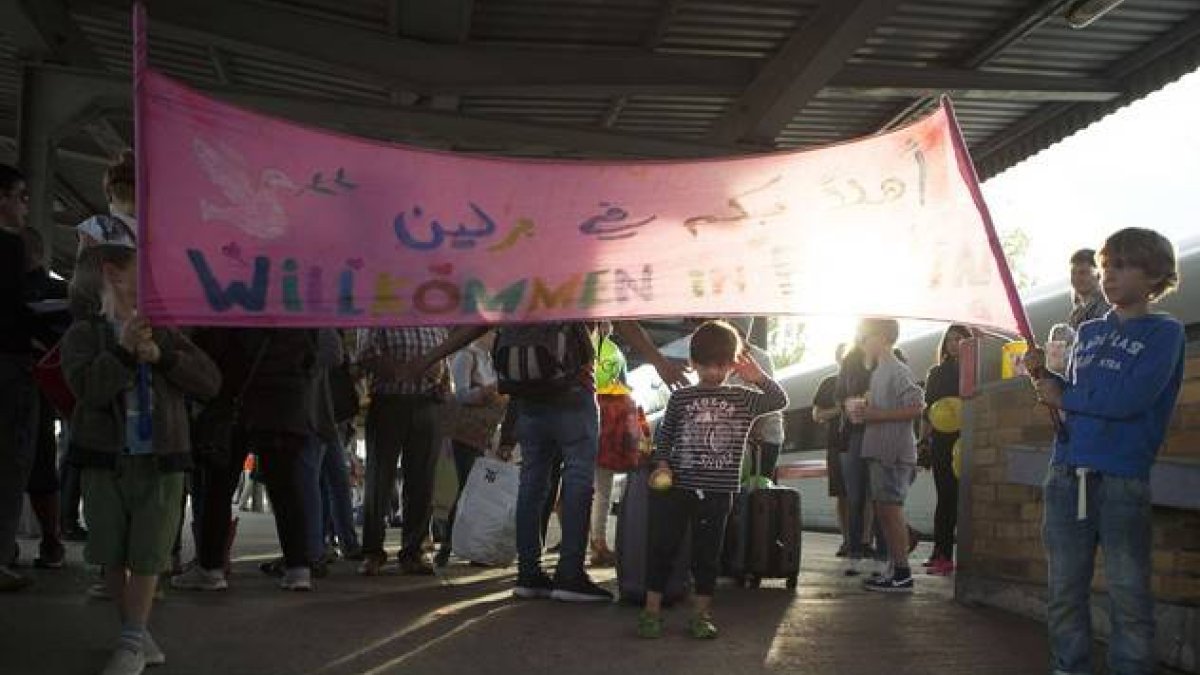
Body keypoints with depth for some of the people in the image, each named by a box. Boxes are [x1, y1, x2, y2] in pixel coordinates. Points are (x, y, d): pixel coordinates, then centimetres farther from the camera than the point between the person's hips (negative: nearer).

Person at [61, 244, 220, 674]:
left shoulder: (163, 333, 9)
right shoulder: (85, 333, 1)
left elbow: (210, 382, 1)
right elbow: (87, 388, -15)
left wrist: (162, 357, -12)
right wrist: (122, 350, -27)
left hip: (160, 461, 1)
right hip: (106, 461, -1)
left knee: (147, 555, -3)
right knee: (112, 555, 6)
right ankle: (136, 634, 20)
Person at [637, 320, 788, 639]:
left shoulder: (743, 399, 7)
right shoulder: (681, 397, 4)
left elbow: (779, 401, 0)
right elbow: (663, 435, 10)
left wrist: (759, 377, -13)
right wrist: (662, 463, -5)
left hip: (718, 492, 1)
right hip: (677, 486, -1)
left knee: (707, 553, 8)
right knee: (663, 547, 2)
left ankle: (701, 613, 19)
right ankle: (651, 609, 11)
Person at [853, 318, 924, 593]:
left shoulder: (897, 371, -11)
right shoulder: (878, 372, 18)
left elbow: (916, 407, -19)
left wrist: (876, 414, -18)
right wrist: (866, 412, 6)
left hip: (894, 453, -10)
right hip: (879, 452, 10)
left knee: (891, 510, -7)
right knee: (882, 511, 11)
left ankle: (903, 575, -3)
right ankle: (895, 568, 18)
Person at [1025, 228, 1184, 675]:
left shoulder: (1165, 332, -1)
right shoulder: (1089, 332, 17)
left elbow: (1128, 398, -15)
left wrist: (1064, 396, -4)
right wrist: (1044, 376, 1)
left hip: (1124, 482, -5)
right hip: (1067, 476, 6)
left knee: (1129, 595, 0)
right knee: (1064, 589, 9)